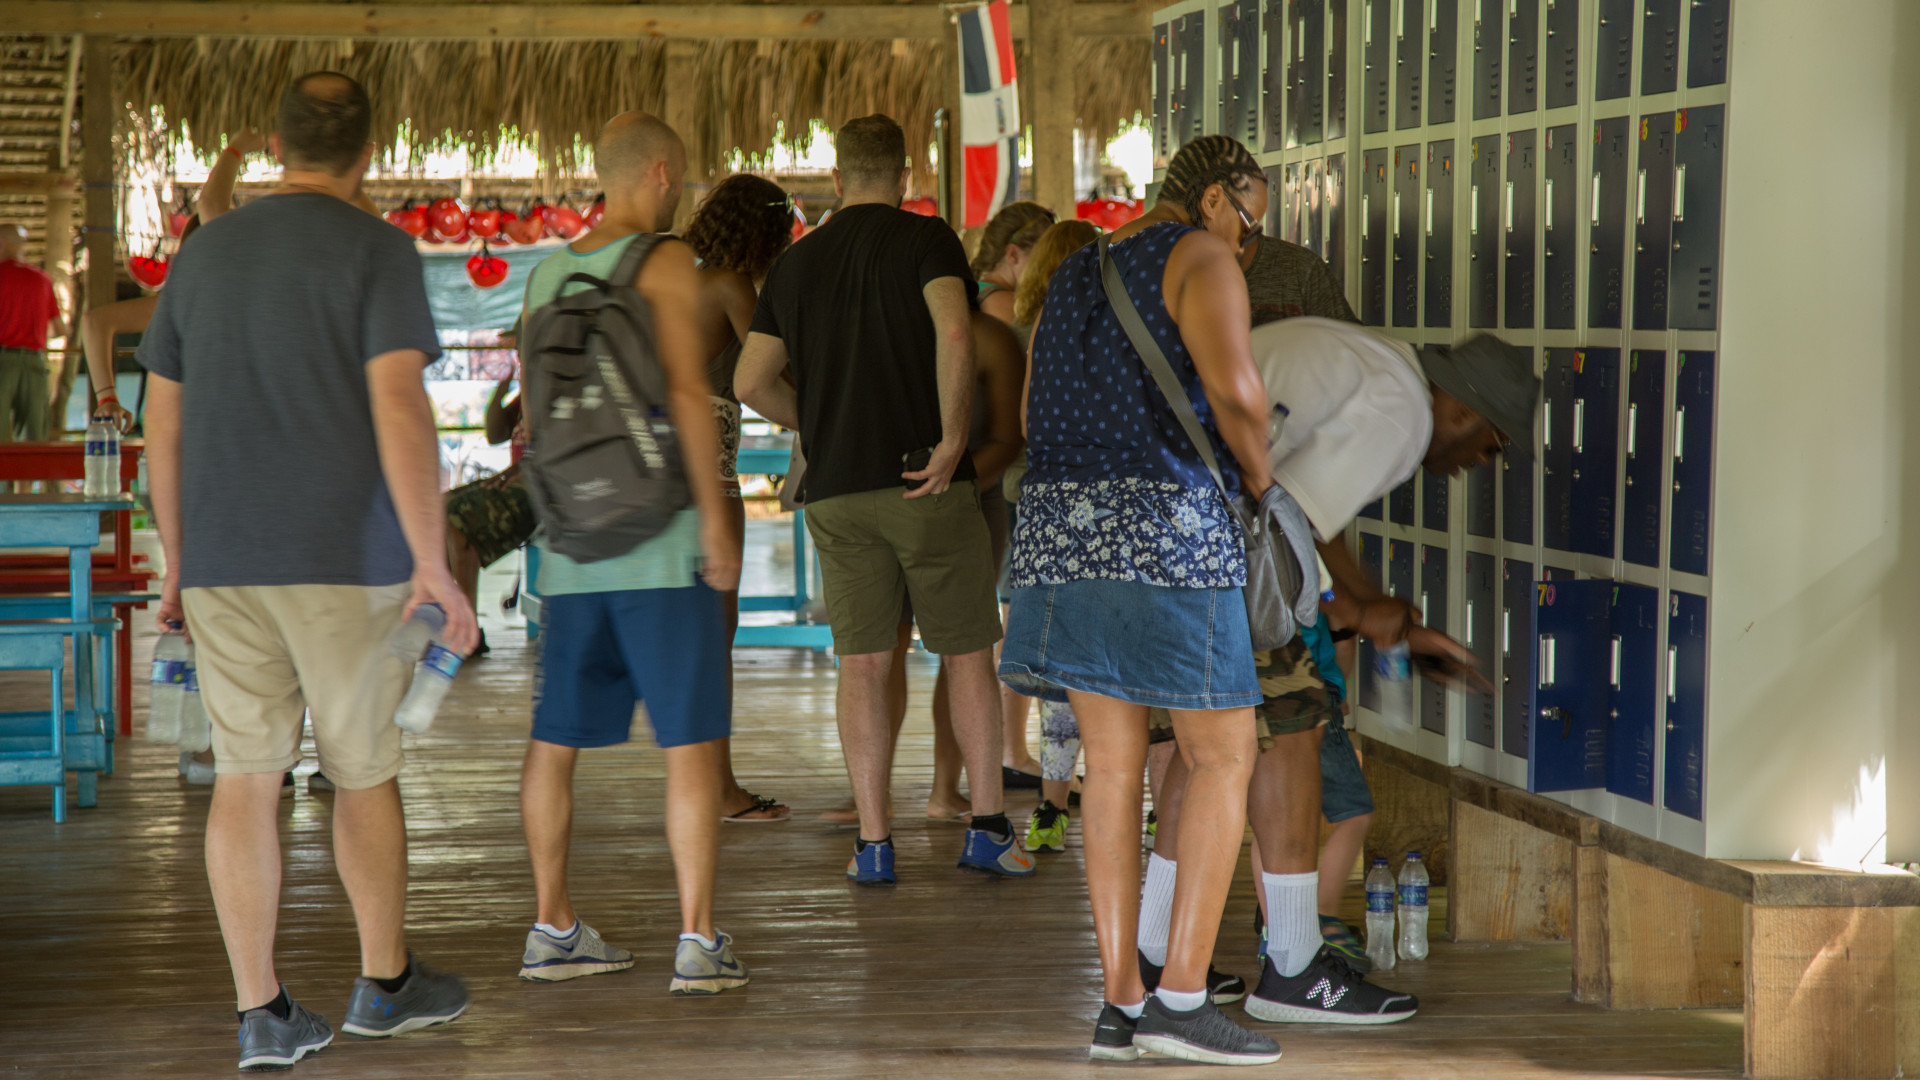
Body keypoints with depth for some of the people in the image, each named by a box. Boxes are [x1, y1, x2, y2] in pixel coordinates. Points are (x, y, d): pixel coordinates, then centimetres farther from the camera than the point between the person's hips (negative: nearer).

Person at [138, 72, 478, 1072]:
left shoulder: (203, 253, 10)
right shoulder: (376, 250, -5)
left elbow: (163, 424, 12)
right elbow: (400, 407, -15)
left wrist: (177, 564, 19)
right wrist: (431, 560, -13)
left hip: (221, 559, 4)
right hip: (344, 556, -4)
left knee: (247, 775, 3)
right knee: (364, 771, 10)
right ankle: (385, 981, 24)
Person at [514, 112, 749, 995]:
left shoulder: (546, 275, 12)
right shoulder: (662, 261, -7)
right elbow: (687, 391, -14)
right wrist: (716, 517, -11)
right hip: (657, 535, -6)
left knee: (555, 740, 12)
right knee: (692, 740, -3)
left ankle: (552, 930, 18)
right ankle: (699, 941, -6)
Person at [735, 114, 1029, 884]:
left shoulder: (797, 263, 11)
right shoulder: (924, 240, -3)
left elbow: (751, 382, 10)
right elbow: (953, 332, -21)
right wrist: (953, 439, -15)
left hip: (837, 487, 3)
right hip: (927, 480, -3)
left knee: (863, 663, 5)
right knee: (968, 652, 7)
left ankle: (873, 842, 2)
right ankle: (987, 827, 5)